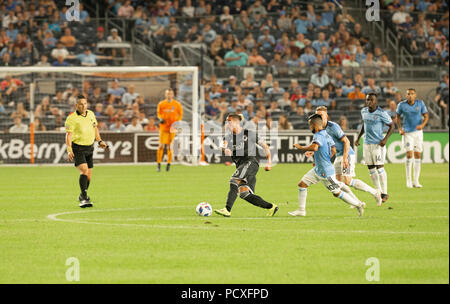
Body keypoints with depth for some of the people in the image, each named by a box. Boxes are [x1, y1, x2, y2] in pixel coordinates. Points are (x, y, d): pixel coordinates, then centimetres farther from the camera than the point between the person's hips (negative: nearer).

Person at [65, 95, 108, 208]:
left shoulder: (91, 114, 8)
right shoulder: (71, 118, -13)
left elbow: (95, 128, 23)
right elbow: (68, 135, -16)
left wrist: (100, 141, 17)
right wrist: (69, 150, -26)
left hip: (89, 148, 6)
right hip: (77, 148, -6)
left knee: (89, 175, 11)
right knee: (84, 170, -23)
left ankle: (82, 197, 32)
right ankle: (84, 198, -25)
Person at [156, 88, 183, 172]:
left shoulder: (177, 104, 1)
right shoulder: (161, 104, 3)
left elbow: (180, 115, 10)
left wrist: (176, 123, -6)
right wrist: (160, 119, -6)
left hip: (172, 127, 0)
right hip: (163, 127, 0)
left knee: (169, 146, 0)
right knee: (161, 146, -7)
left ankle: (169, 164, 14)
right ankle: (159, 164, -2)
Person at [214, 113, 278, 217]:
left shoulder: (249, 134, 4)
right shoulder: (228, 136, 17)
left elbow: (265, 146, 9)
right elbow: (224, 145, -3)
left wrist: (269, 162, 1)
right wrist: (225, 149, -27)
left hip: (251, 161, -6)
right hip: (240, 165, 6)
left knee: (234, 181, -26)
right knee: (244, 194, -4)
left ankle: (227, 210, -35)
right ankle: (271, 207, 9)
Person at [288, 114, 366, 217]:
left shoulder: (318, 136, -24)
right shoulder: (327, 135, 6)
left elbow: (314, 147, -44)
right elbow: (333, 151, 14)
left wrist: (300, 147, -29)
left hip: (326, 172, -10)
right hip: (318, 170, 10)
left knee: (337, 193, 2)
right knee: (302, 184, 11)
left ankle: (358, 205, 15)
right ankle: (301, 210, 16)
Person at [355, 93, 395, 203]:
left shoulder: (381, 113, -13)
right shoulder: (364, 111, 6)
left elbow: (391, 126, -5)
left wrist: (385, 138, -16)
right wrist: (358, 137, 18)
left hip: (378, 144, -6)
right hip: (367, 143, 7)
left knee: (379, 167, -8)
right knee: (371, 168, 7)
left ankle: (384, 193, 0)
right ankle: (378, 191, 17)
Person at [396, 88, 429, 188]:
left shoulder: (420, 103, -2)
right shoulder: (402, 105, -5)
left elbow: (426, 116, 2)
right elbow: (398, 117, 9)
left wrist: (422, 125, -17)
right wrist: (400, 129, -4)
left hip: (418, 132, 2)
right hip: (407, 133, -2)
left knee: (418, 156, 3)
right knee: (409, 154, -13)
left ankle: (416, 181, 10)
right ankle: (408, 180, -1)